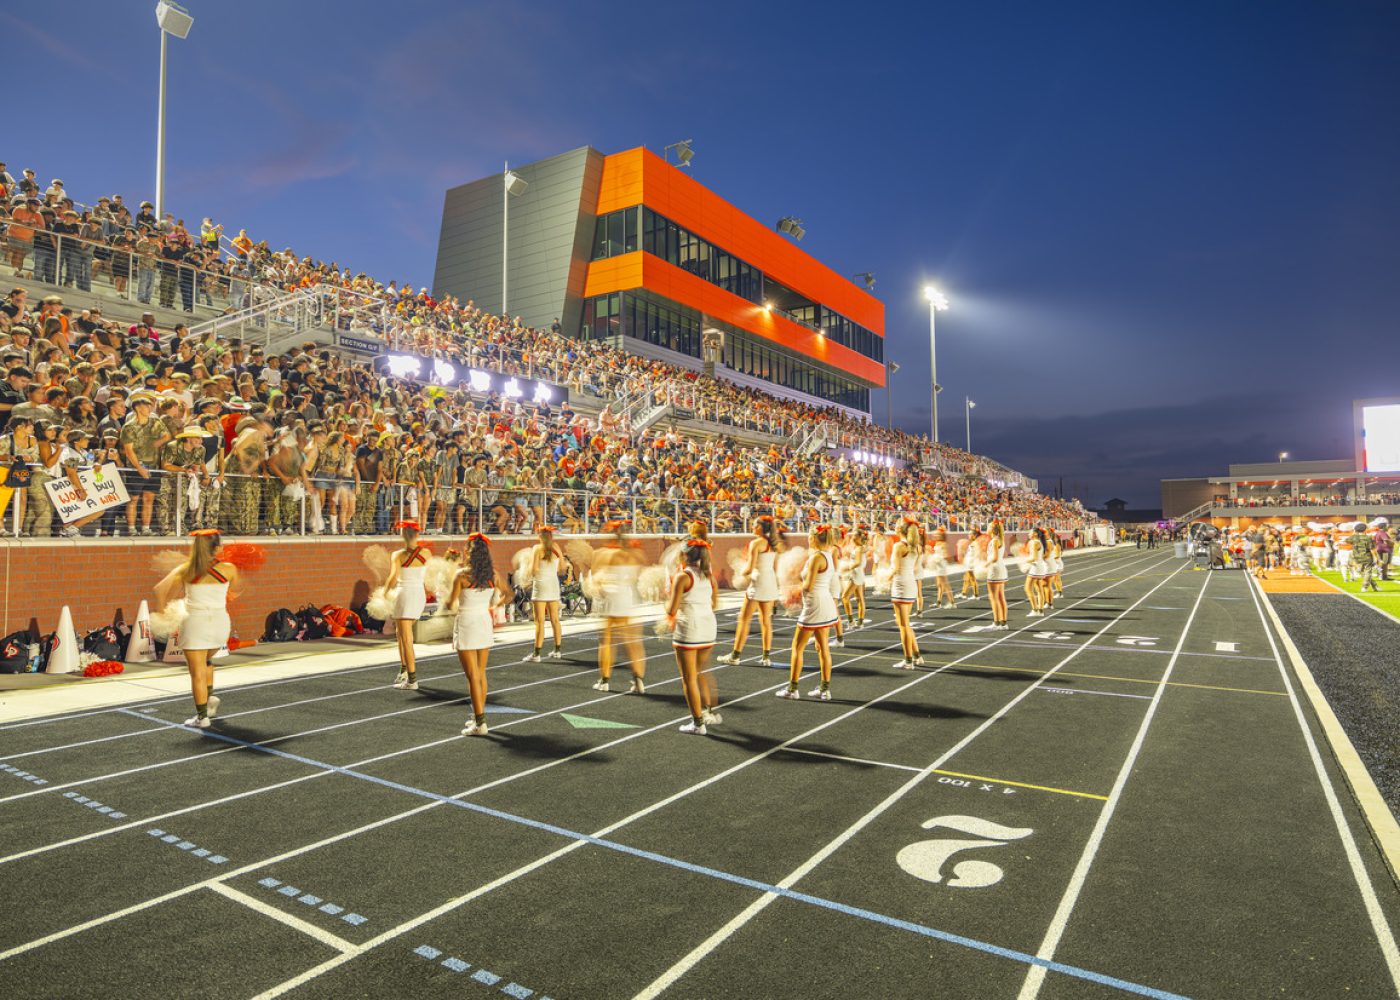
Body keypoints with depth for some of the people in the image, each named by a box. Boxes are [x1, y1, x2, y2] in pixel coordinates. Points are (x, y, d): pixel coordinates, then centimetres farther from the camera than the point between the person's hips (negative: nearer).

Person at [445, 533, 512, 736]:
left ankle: (480, 723, -1)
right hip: (485, 623, 6)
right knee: (481, 673, 17)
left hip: (466, 625, -5)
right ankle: (479, 716, 27)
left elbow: (450, 605, -10)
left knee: (472, 676, -1)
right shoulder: (493, 574, 0)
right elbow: (508, 595, 12)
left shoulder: (462, 575, -15)